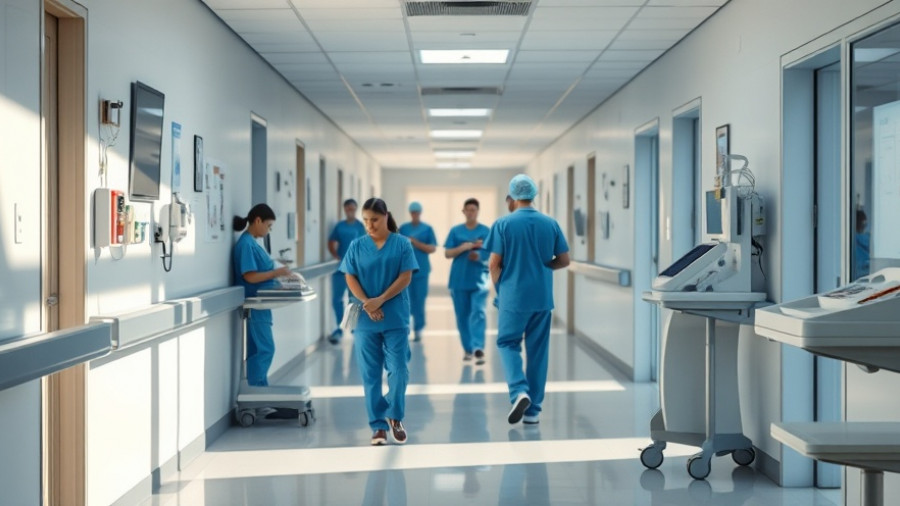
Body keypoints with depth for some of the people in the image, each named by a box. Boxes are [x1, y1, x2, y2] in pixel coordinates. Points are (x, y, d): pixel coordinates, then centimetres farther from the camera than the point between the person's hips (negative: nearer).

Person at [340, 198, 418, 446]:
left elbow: (405, 277, -5)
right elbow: (350, 278, 2)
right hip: (366, 319, 1)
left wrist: (380, 300, -14)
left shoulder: (401, 244, -1)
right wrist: (367, 303, -13)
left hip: (396, 318, -1)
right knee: (370, 374, 4)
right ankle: (378, 425, 13)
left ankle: (395, 417, 21)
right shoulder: (357, 246, 3)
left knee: (398, 369, 0)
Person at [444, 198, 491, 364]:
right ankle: (467, 349, 19)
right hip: (459, 281, 2)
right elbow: (447, 253, 1)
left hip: (479, 280, -2)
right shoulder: (455, 231, 6)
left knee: (478, 313, -14)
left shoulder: (486, 231, 3)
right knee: (462, 315, 7)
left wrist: (480, 256, -16)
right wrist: (465, 247, -12)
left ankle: (478, 348, -23)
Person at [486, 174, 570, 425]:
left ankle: (519, 391, -13)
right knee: (538, 350, 10)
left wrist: (498, 284, 10)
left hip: (514, 296, -3)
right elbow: (564, 260, 5)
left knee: (508, 343, 11)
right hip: (543, 298, 3)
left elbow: (494, 263, -8)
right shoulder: (551, 224, 1)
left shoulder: (504, 224, -8)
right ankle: (532, 410, 13)